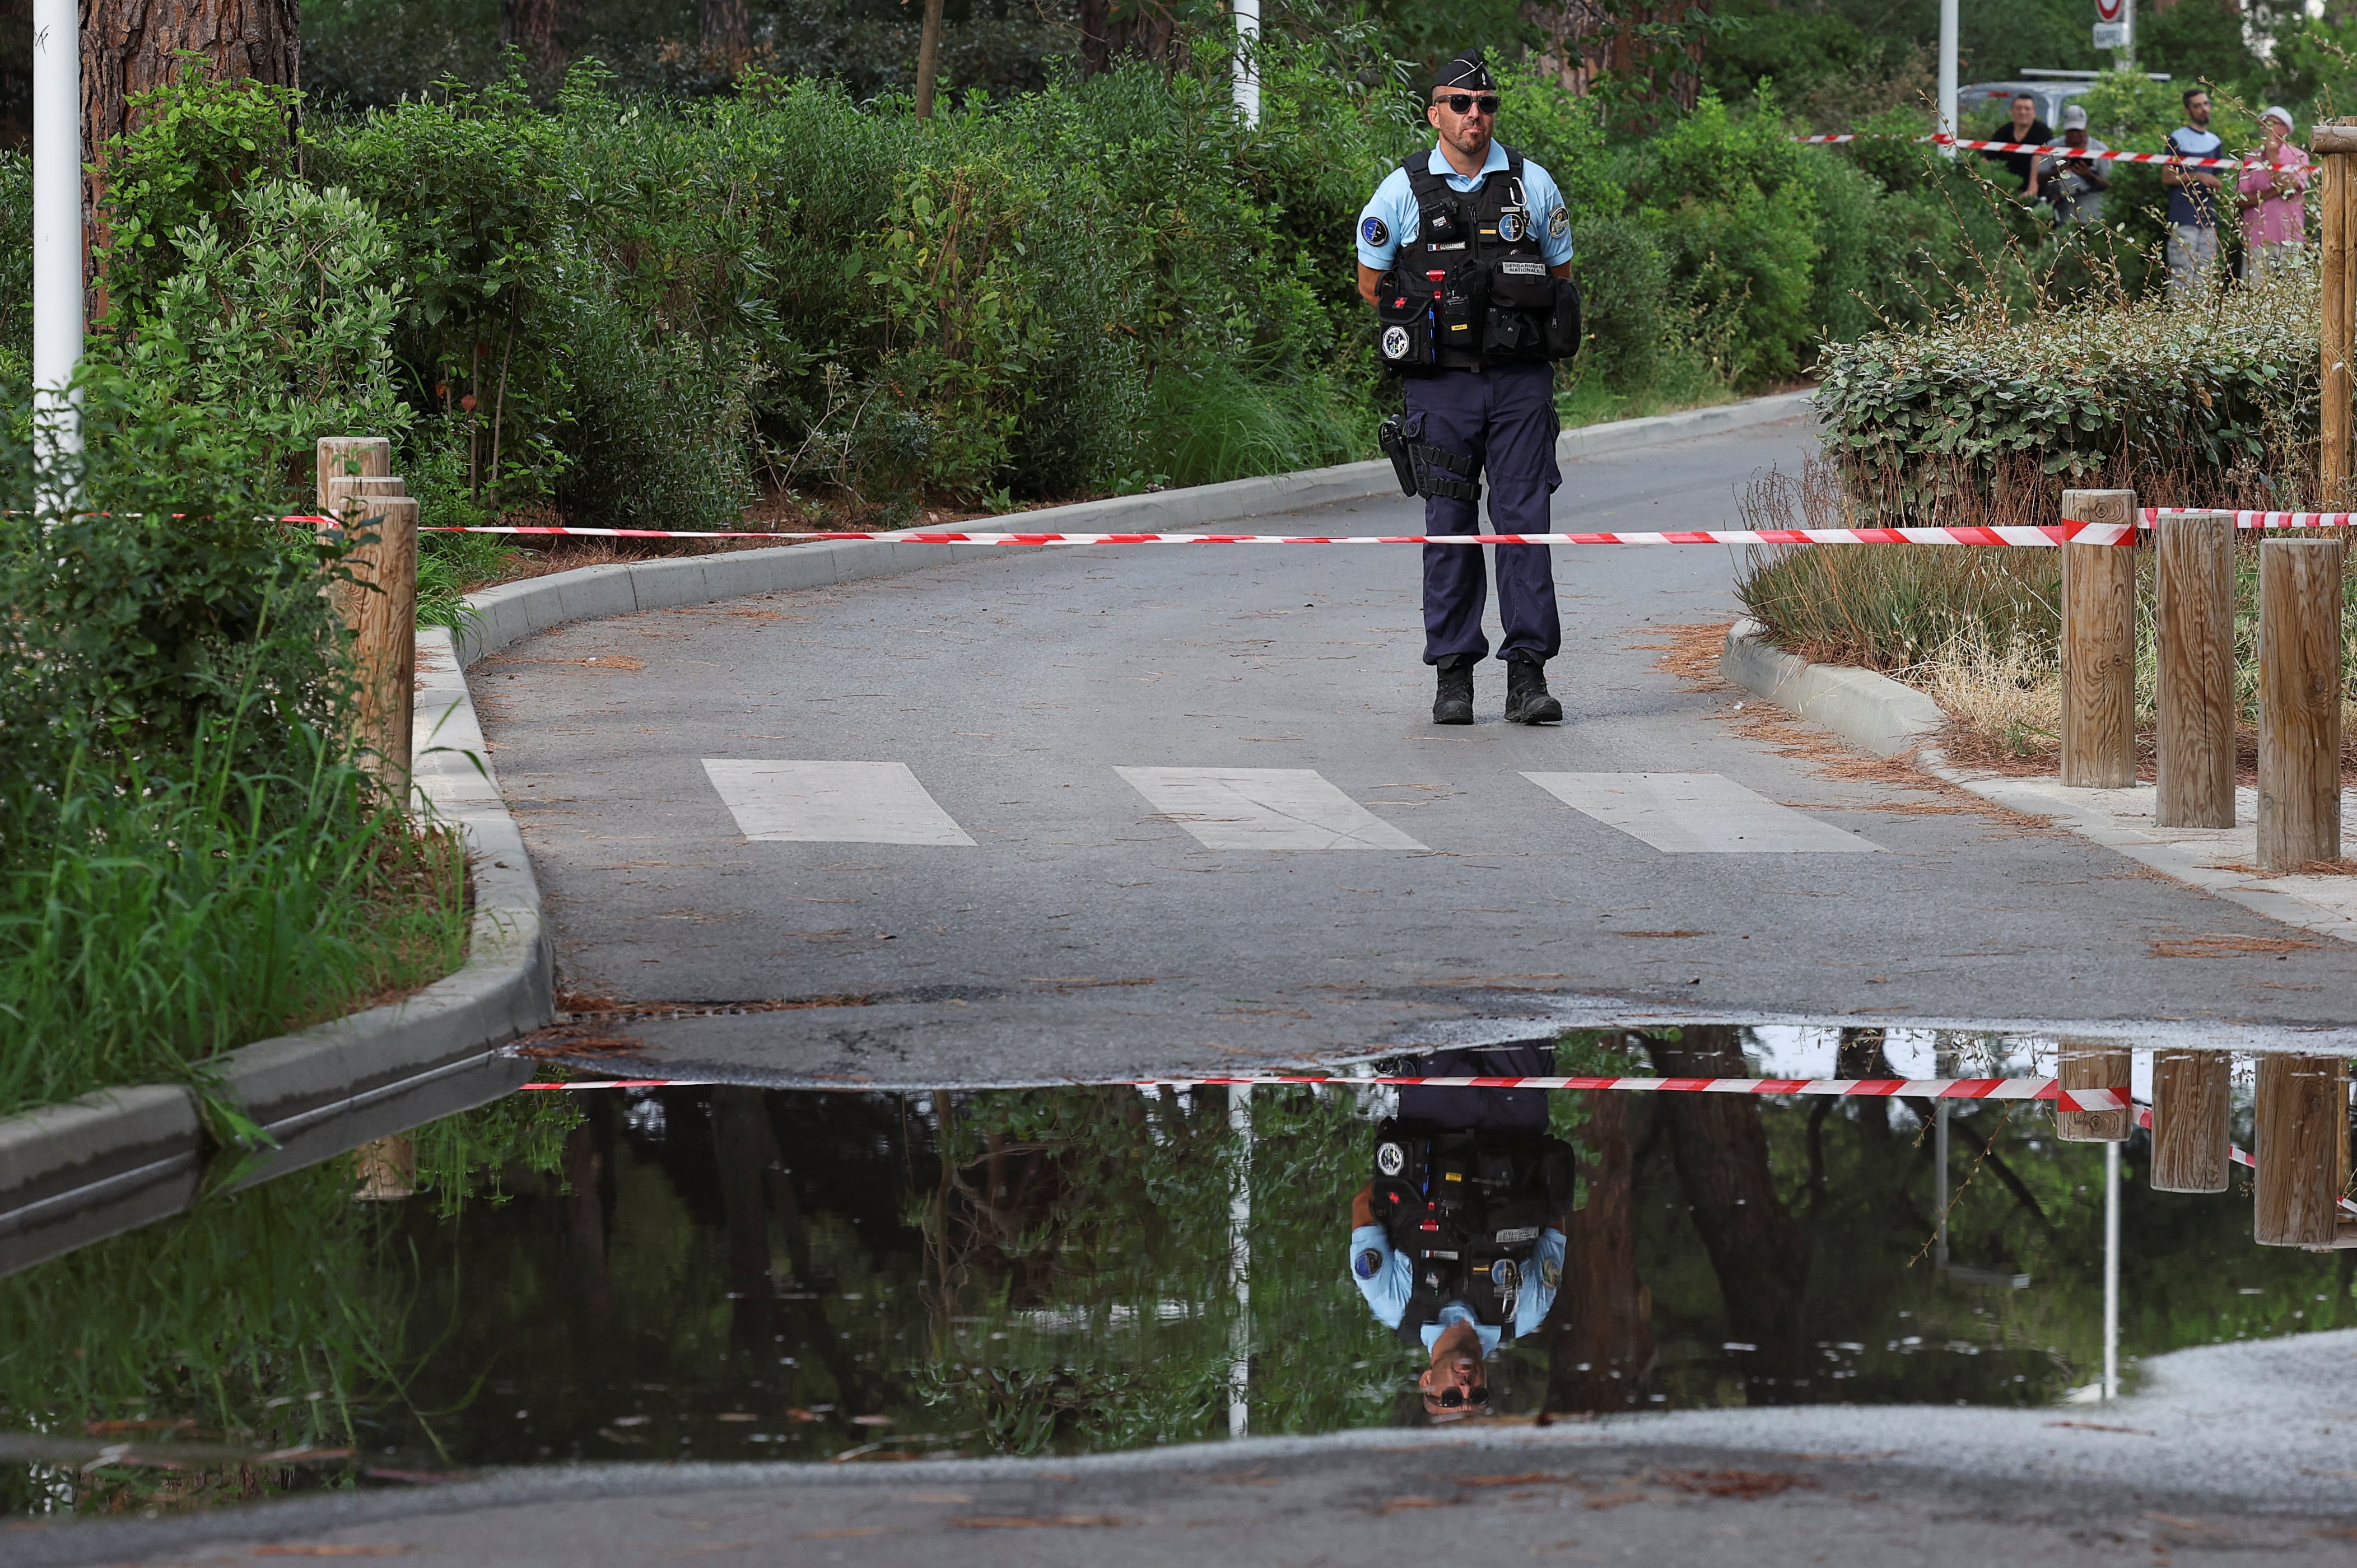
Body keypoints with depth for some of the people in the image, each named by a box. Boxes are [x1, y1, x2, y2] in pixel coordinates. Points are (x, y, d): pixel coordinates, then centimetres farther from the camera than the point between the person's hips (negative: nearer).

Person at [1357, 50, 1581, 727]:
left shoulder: (1533, 185, 5)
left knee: (1524, 520, -4)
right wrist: (1429, 330, 8)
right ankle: (1454, 676, 7)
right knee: (1449, 525, 1)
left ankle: (1528, 676, -4)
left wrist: (1523, 331, 6)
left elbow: (1560, 275, 16)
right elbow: (1371, 282, 12)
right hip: (1441, 385, 0)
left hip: (1521, 383, 0)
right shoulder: (1402, 191, 1)